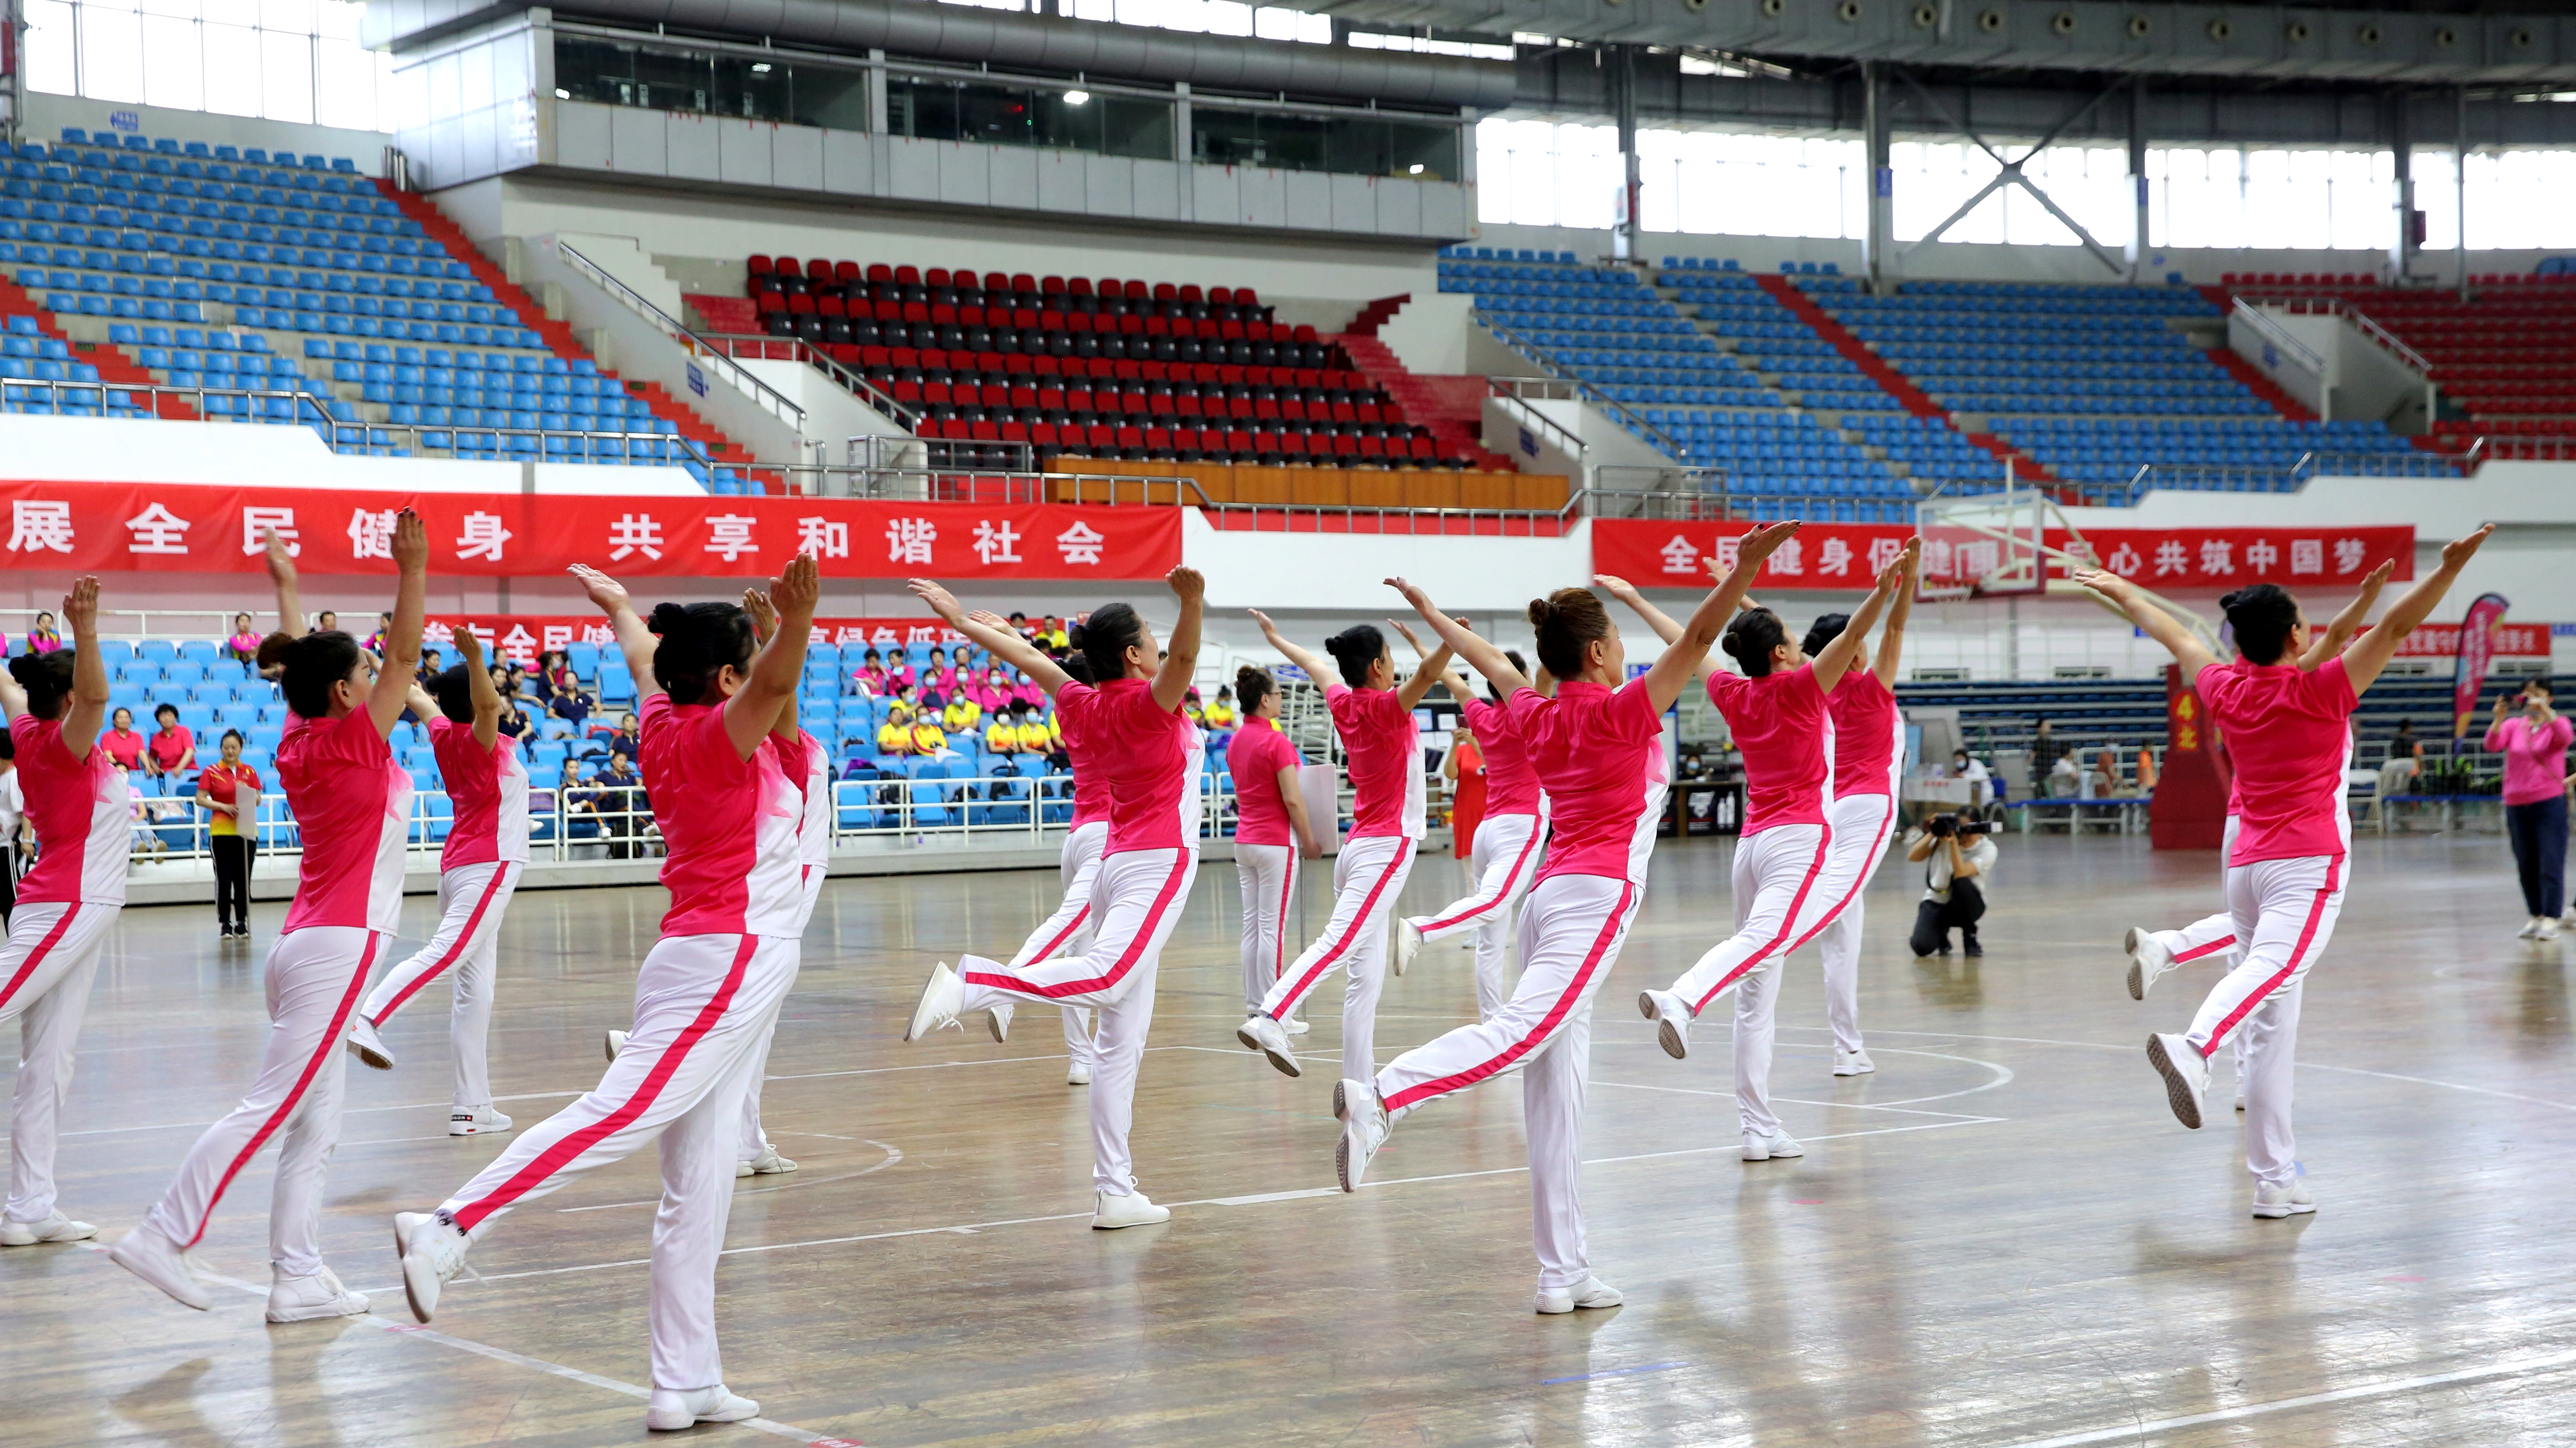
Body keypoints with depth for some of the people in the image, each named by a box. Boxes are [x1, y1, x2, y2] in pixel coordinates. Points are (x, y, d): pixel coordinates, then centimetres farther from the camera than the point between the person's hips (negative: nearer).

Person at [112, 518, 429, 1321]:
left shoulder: (299, 742, 10)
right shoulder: (353, 743, -10)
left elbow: (300, 661, 26)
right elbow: (405, 655, -19)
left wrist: (287, 588, 37)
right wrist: (412, 570, -26)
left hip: (310, 945, 9)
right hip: (338, 947, -9)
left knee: (314, 1127, 6)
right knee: (271, 1108, -8)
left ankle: (297, 1277, 5)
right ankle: (165, 1233, -8)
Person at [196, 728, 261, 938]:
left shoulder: (249, 772, 9)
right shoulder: (211, 772, 0)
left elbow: (258, 800, 8)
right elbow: (200, 799, -3)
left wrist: (247, 794, -12)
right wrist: (223, 806, -15)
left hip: (246, 831, 2)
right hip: (221, 832, -2)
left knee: (243, 879, 4)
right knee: (224, 879, -1)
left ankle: (242, 923, 11)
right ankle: (225, 924, 5)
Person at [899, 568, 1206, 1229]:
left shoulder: (1084, 706, 12)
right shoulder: (1148, 703, -6)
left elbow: (1030, 658, 21)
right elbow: (1182, 659, -26)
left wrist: (962, 620, 31)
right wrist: (1193, 603, -43)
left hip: (1116, 864, 8)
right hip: (1159, 860, -8)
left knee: (1120, 1040, 4)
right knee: (1109, 977, -31)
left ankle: (1115, 1193, 1)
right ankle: (968, 985, -46)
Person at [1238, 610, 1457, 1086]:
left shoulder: (1344, 705, 11)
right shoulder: (1386, 708, -8)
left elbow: (1317, 667, 31)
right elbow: (1426, 674, -29)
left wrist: (1275, 639, 48)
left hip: (1358, 847, 8)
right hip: (1386, 847, -8)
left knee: (1365, 974, 3)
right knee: (1338, 944, -21)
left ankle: (1359, 1088, 0)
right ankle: (1270, 1018, -38)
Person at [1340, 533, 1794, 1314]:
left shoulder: (1538, 718, 16)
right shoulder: (1624, 712, -1)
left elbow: (1491, 662, 34)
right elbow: (1699, 636, -14)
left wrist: (1434, 615, 50)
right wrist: (1745, 566, -23)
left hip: (1549, 893, 7)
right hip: (1597, 894, -7)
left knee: (1557, 1082, 2)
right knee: (1526, 1030, -23)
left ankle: (1563, 1272, 0)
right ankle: (1379, 1100, -44)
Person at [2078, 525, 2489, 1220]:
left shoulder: (2227, 693, 10)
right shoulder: (2320, 690, -4)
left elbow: (2177, 638, 26)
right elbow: (2396, 627, -11)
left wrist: (2123, 593, 41)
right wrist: (2451, 565, -15)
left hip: (2246, 864, 6)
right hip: (2307, 861, -6)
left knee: (2272, 1020, 5)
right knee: (2275, 967, -27)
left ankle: (2276, 1181, 3)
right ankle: (2193, 1047, -57)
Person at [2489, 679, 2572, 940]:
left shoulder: (2557, 723, 3)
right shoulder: (2513, 725, 9)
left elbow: (2565, 736, -21)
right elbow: (2492, 745, -8)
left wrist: (2545, 711, -33)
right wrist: (2499, 717, -22)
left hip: (2549, 802, -4)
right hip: (2516, 804, 4)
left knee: (2551, 864, -8)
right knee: (2526, 866, 9)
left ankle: (2551, 921, -7)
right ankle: (2536, 918, 18)